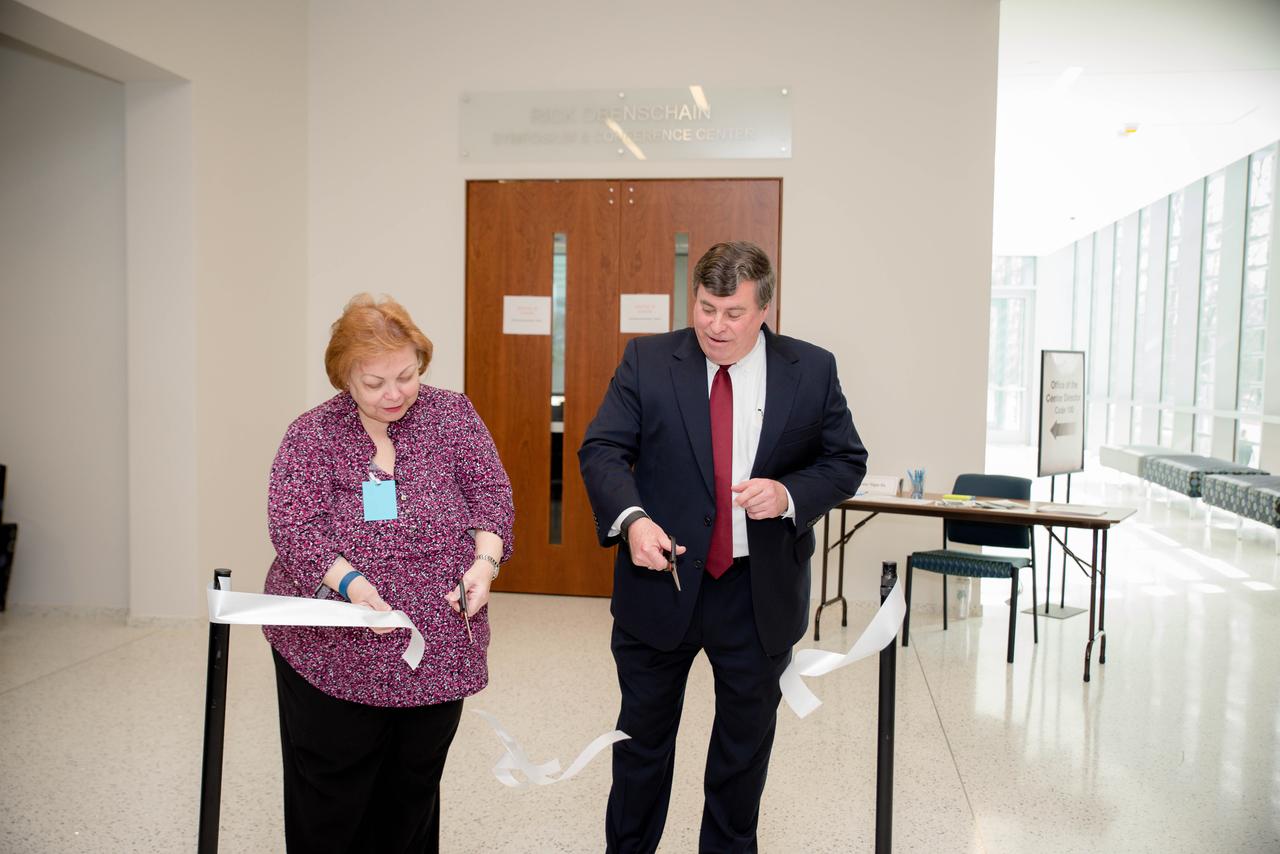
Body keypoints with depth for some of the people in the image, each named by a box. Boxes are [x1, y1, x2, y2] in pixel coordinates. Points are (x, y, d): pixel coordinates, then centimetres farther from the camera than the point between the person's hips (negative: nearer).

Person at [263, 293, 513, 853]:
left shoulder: (452, 416, 2)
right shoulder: (311, 436, -4)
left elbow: (490, 491, 0)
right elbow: (293, 527, -12)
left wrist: (485, 560, -18)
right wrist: (350, 582, -29)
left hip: (439, 645, 2)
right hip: (334, 655, -1)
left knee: (415, 790, 15)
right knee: (332, 805, 8)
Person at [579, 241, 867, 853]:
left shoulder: (812, 370, -3)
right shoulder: (647, 361, -5)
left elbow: (846, 462, 1)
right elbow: (602, 450, -8)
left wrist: (788, 494, -19)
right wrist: (632, 518, -27)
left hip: (762, 592, 1)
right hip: (663, 580, 0)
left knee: (746, 741, 18)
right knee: (643, 737, 16)